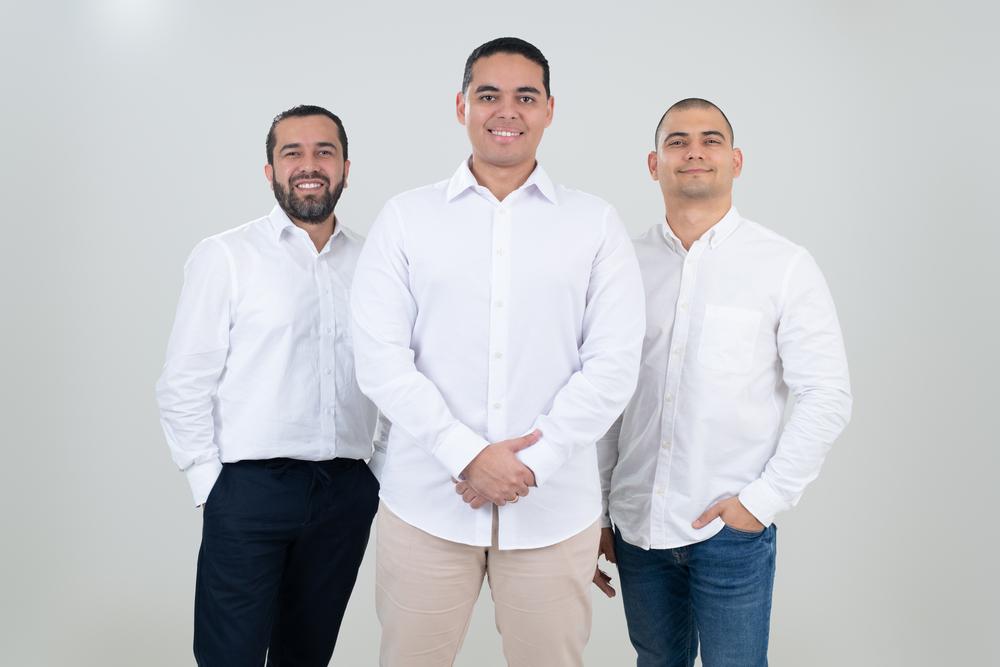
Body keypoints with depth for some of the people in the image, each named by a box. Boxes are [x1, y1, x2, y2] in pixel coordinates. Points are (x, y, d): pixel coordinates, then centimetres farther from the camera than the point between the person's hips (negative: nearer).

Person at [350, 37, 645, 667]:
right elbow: (380, 357, -3)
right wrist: (468, 455, -12)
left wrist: (530, 464, -11)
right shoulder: (405, 218, 4)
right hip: (426, 503, 0)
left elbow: (613, 365, -2)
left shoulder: (596, 224, 4)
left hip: (554, 508, 0)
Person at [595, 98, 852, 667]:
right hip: (637, 524, 3)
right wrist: (595, 517, 8)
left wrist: (766, 497, -10)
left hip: (731, 527, -3)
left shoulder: (785, 266, -5)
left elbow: (828, 396, -5)